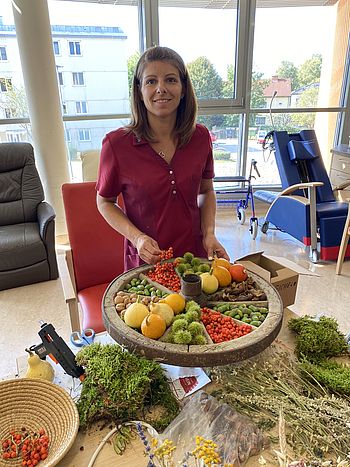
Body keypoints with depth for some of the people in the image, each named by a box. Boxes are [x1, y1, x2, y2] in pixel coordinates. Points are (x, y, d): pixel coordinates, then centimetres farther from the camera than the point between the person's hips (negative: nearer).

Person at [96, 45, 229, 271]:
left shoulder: (201, 137, -6)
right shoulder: (117, 144, -15)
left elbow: (206, 191, 7)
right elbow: (105, 201, -4)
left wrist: (209, 233, -8)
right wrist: (137, 237, -18)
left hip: (195, 255, 3)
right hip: (144, 262, -2)